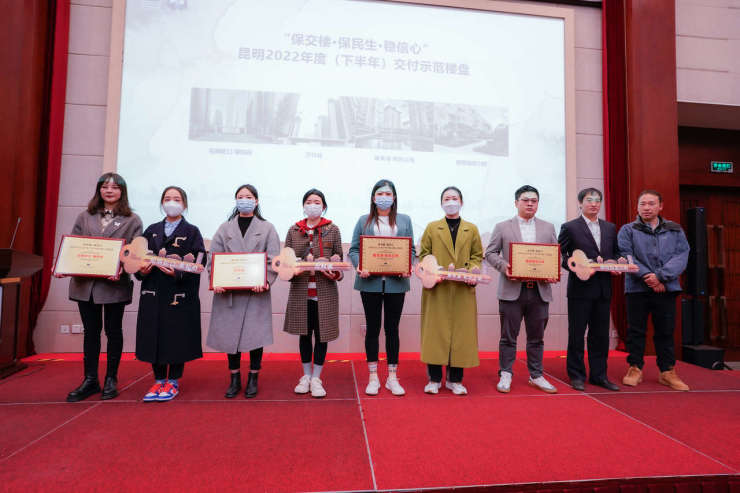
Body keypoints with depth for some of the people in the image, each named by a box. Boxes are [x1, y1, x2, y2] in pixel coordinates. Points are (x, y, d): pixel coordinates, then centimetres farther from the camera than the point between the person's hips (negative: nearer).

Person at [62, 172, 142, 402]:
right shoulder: (84, 217, 12)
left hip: (114, 285, -3)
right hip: (85, 283, 3)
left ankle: (111, 379, 20)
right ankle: (90, 380, 22)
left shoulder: (132, 220, 1)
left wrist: (121, 269, -23)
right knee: (91, 331, 11)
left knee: (113, 331, 8)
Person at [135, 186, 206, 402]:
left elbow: (197, 264, -6)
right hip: (153, 293, 4)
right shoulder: (152, 230, 15)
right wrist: (142, 271, -9)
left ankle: (173, 382, 15)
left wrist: (178, 273, -21)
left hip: (180, 294, -3)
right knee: (154, 336, 6)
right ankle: (159, 380, 21)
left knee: (177, 337, 1)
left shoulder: (192, 232, 3)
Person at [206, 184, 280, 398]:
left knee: (256, 335, 0)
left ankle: (253, 380, 16)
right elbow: (214, 257, 5)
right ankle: (234, 380, 20)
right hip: (228, 292, 2)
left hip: (256, 292, -2)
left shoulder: (267, 228, 9)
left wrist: (266, 281, -17)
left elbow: (273, 260, 0)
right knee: (230, 335, 5)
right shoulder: (224, 228, 13)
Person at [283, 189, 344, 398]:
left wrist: (335, 272, -15)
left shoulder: (332, 230, 4)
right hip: (301, 290, 2)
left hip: (325, 290, -1)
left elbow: (339, 257, 4)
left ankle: (316, 378, 17)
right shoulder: (294, 230, 8)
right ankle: (306, 376, 26)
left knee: (321, 334, 4)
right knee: (304, 333, 11)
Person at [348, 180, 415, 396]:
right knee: (372, 327, 6)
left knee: (392, 328, 7)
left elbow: (411, 249, 8)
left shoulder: (404, 220, 12)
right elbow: (354, 249, 5)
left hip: (396, 282, 1)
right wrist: (359, 266, -15)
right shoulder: (364, 221, 9)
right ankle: (373, 377, 18)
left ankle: (392, 377, 19)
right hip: (370, 281, 0)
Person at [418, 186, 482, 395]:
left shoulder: (472, 229, 15)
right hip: (437, 289, -1)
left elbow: (477, 256, 11)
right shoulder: (432, 228, 12)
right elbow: (423, 255, 7)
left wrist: (472, 272, -8)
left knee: (461, 332, 2)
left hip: (463, 290, 1)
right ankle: (434, 379, 9)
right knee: (435, 331, -2)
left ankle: (455, 379, 13)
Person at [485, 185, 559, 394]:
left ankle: (536, 376, 24)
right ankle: (505, 375, 15)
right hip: (512, 290, -2)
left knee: (536, 337, 11)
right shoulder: (502, 227, 6)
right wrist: (504, 266, -15)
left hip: (540, 290, 3)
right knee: (508, 336, 4)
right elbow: (490, 253, 3)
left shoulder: (548, 228, 14)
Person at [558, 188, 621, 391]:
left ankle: (599, 375, 22)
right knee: (577, 334, 3)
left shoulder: (610, 228, 14)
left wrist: (614, 264, -2)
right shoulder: (569, 227, -2)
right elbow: (560, 256, -5)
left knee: (601, 335, 11)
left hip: (603, 290, 5)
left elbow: (616, 252, 20)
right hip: (580, 289, -5)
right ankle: (577, 375, 14)